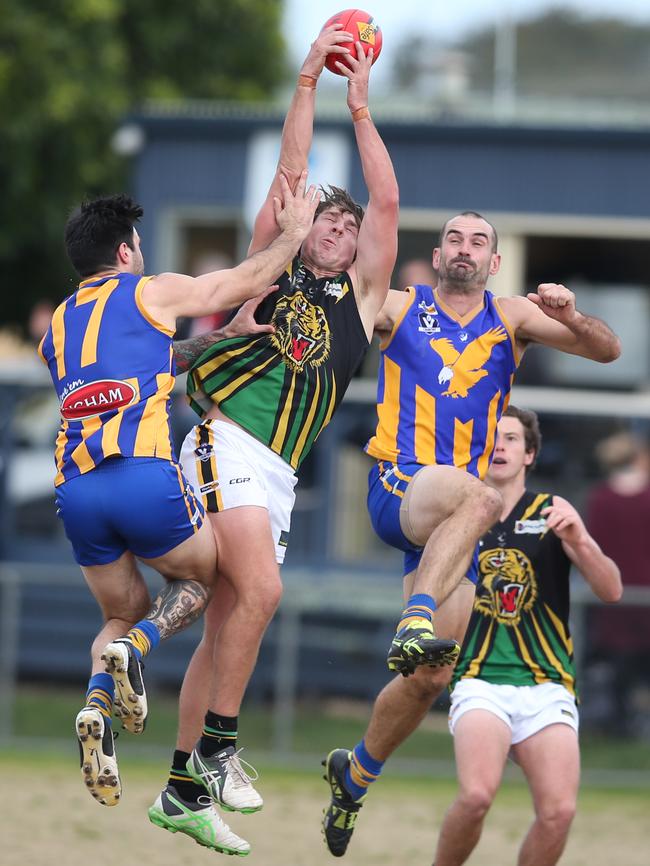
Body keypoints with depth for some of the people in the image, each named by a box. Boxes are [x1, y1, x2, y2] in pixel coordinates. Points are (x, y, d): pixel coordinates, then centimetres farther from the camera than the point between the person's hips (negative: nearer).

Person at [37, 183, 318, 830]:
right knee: (201, 577, 22)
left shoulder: (57, 324, 25)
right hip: (143, 476, -5)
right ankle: (137, 648, -9)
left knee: (123, 615, 23)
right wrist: (292, 235, 35)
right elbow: (246, 282, 19)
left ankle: (97, 702, -10)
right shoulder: (149, 291, 10)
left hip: (74, 486, 5)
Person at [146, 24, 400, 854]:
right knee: (259, 589, -23)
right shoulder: (272, 271, 12)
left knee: (227, 621, 5)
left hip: (276, 475, 5)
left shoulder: (360, 295, 20)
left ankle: (181, 788, 7)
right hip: (227, 442, -5)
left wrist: (360, 106, 15)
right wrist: (308, 82, 8)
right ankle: (217, 745, -17)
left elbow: (386, 199, 14)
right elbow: (289, 175, 6)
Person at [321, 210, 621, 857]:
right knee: (477, 495, -39)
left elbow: (607, 351, 3)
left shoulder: (511, 318, 11)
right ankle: (415, 621, -47)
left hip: (452, 525, 4)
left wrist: (572, 319, -17)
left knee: (430, 677, 2)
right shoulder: (397, 310, 7)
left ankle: (355, 773, 25)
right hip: (398, 489, -4)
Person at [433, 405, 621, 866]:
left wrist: (581, 542, -22)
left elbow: (611, 591, -4)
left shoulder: (551, 514, 7)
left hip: (547, 686, 0)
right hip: (481, 681, 0)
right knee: (477, 795, -27)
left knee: (559, 811, -19)